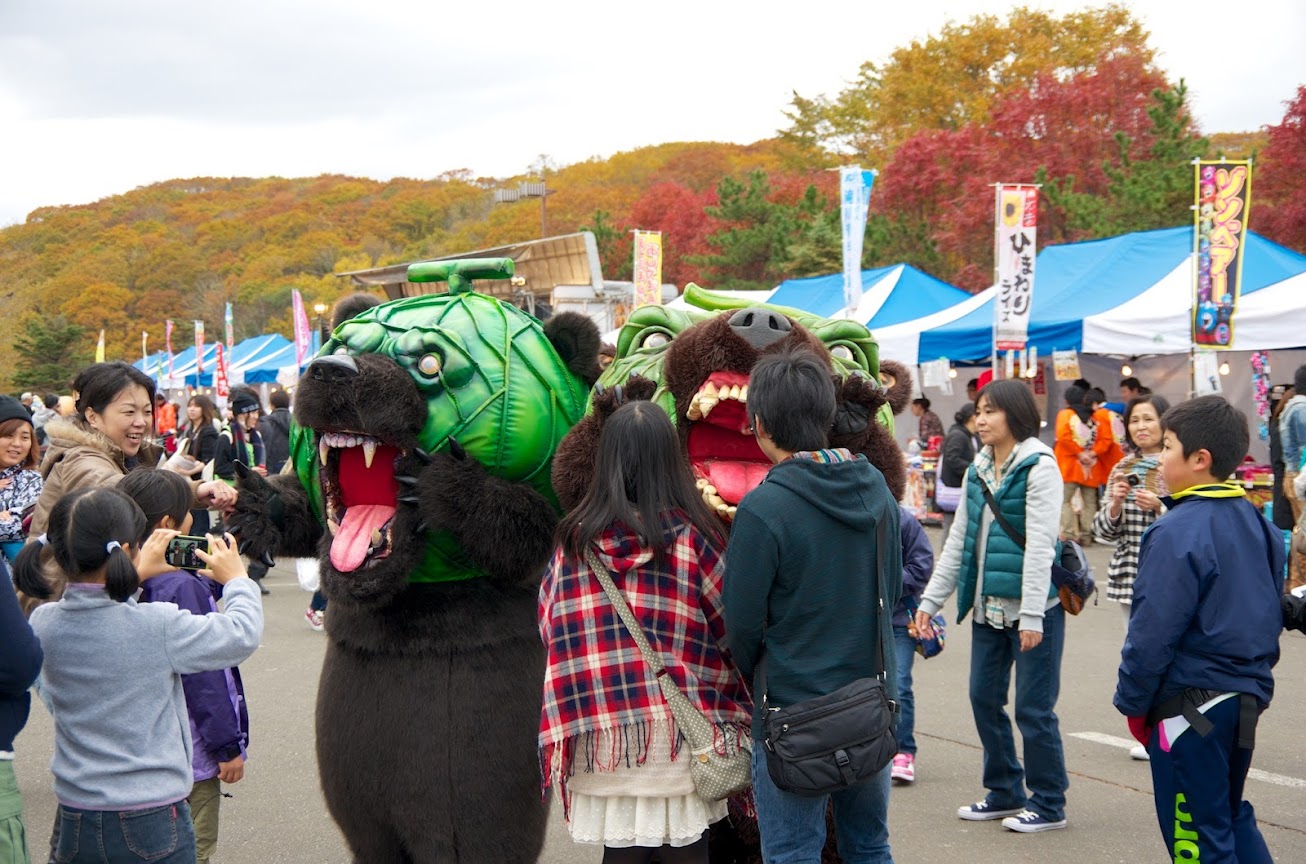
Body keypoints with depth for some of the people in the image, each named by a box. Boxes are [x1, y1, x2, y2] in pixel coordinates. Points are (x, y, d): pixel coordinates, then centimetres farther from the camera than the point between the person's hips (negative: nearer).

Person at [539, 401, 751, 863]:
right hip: (680, 734, -2)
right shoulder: (694, 535, -6)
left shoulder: (574, 540, 0)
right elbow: (731, 630, -1)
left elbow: (551, 627, 7)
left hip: (600, 736, 2)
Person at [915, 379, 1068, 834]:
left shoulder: (1039, 467, -10)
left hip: (1033, 607, -7)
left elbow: (1039, 544, -16)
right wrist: (930, 600, 11)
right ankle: (1005, 792, 26)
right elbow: (958, 541, 15)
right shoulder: (977, 472, 12)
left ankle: (1049, 803, 11)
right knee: (984, 699, 11)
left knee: (1033, 708, -2)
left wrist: (1032, 615, -20)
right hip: (988, 607, 7)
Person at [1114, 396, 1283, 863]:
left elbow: (1154, 631, -19)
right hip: (1246, 700, 9)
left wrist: (1132, 701, -8)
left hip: (1191, 703, -8)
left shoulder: (1179, 533, -20)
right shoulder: (1256, 523, 6)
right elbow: (1270, 613, 15)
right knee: (1232, 818, 22)